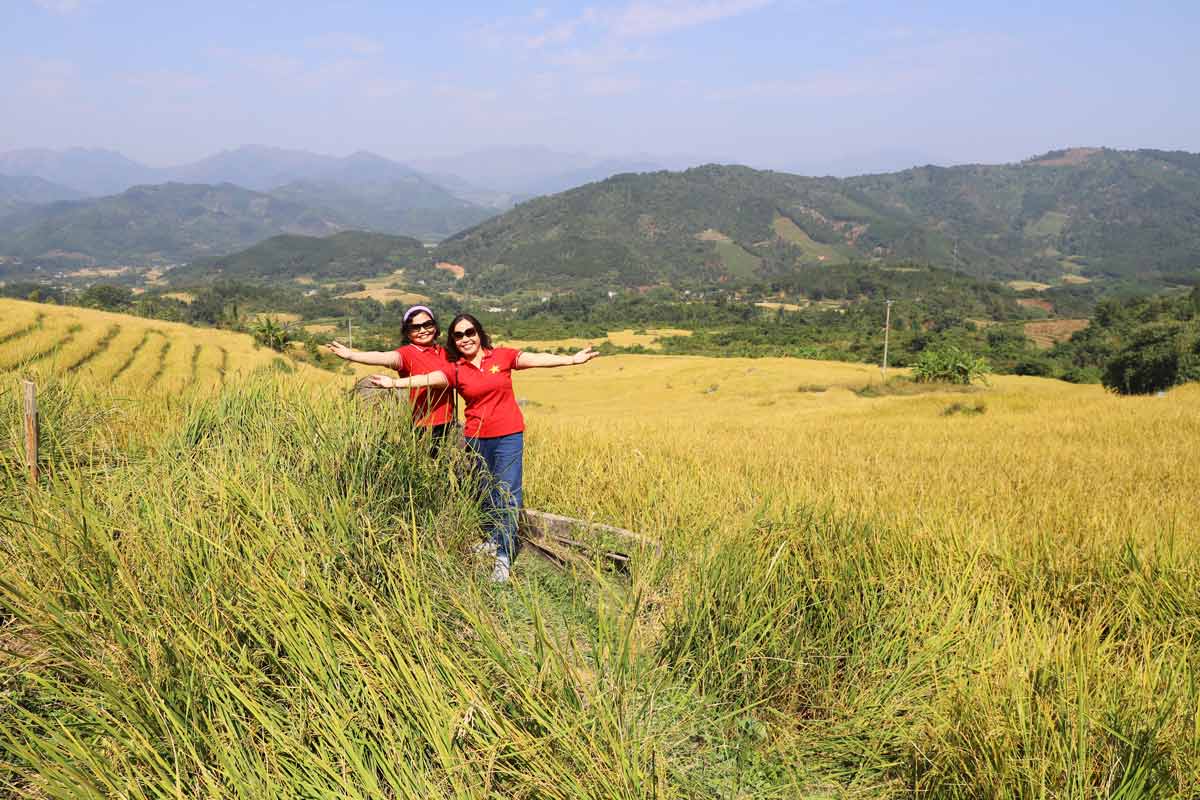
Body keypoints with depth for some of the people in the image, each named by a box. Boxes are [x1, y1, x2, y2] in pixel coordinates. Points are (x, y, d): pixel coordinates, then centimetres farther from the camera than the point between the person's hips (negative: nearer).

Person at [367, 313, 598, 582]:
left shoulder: (502, 356, -2)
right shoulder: (455, 370, 1)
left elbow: (536, 359, -9)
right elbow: (427, 379, -12)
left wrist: (572, 359, -17)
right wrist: (395, 383, -26)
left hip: (508, 436, -3)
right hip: (476, 438, 3)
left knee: (507, 494, -7)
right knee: (486, 492, 15)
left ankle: (504, 557, -5)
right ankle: (495, 538, 34)